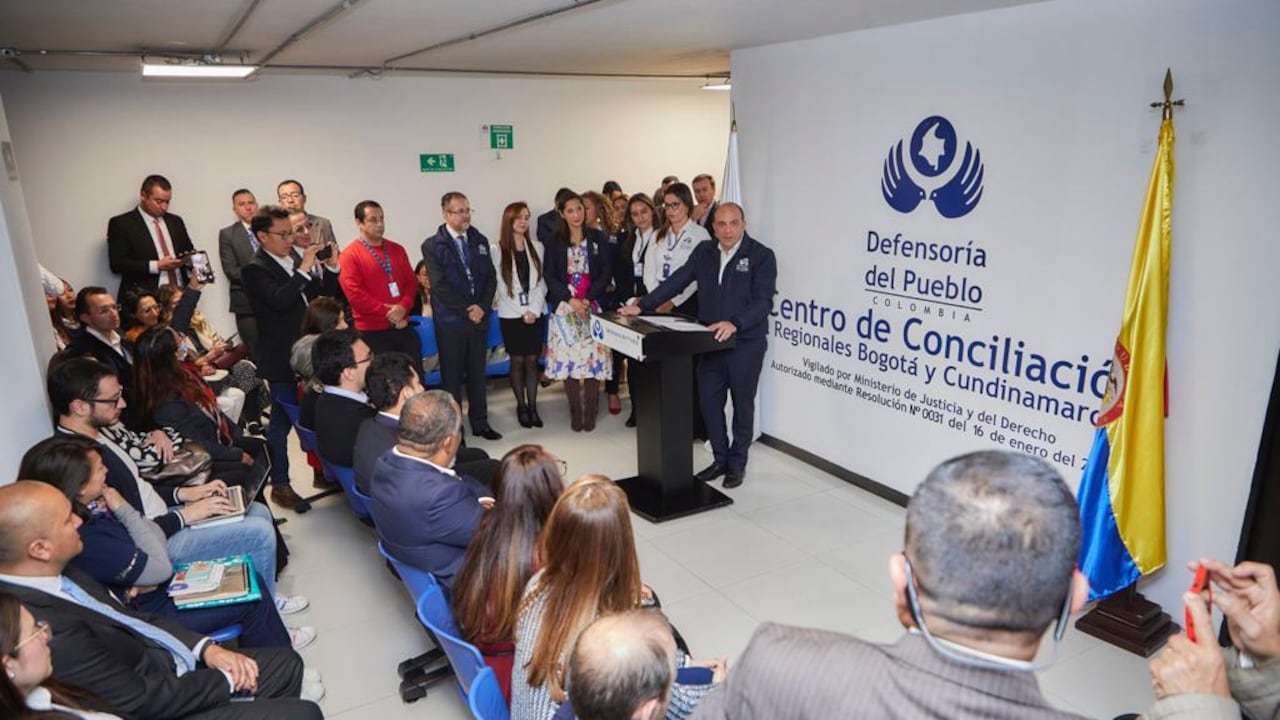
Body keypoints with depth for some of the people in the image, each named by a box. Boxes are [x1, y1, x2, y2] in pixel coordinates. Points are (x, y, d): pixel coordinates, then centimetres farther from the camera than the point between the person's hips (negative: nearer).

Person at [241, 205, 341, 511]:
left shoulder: (296, 259, 8)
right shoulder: (255, 270, -11)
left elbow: (325, 293, 13)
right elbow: (281, 300, -28)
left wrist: (331, 267, -4)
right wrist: (304, 269, -24)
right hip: (282, 359, -7)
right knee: (281, 421, 3)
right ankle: (280, 485, 16)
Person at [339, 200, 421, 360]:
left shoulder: (397, 249, 13)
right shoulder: (350, 255, -4)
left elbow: (411, 281, 9)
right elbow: (355, 294, -11)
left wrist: (403, 307, -10)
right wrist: (387, 313, -13)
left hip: (403, 328, 5)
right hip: (372, 331, -5)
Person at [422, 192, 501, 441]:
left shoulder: (480, 241, 9)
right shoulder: (433, 246, -5)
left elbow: (491, 278, 7)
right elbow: (440, 285, -12)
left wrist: (482, 307, -7)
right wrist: (467, 310, -14)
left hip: (479, 317, 4)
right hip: (450, 321, -4)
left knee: (477, 373, 12)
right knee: (452, 375, 4)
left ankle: (480, 422, 23)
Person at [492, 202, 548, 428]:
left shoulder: (537, 247, 7)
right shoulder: (497, 250, -2)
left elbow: (541, 282, 5)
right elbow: (500, 286, -5)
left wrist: (534, 309, -8)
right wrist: (522, 312, -8)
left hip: (536, 313, 2)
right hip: (512, 315, -2)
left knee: (532, 361, 4)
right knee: (517, 361, 3)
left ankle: (533, 406, 10)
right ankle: (521, 406, 13)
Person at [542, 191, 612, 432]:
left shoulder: (597, 238, 6)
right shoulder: (555, 242, 6)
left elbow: (606, 272, 1)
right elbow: (550, 276, 1)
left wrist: (588, 299, -10)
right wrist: (570, 299, -11)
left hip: (593, 305, 0)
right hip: (566, 307, 0)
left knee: (594, 357, -5)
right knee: (569, 357, -3)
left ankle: (590, 412, 5)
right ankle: (575, 412, 7)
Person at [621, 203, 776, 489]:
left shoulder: (761, 256, -10)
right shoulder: (704, 252, 6)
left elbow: (764, 301, -19)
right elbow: (677, 281, 6)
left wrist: (735, 324, -33)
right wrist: (642, 305, 1)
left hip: (745, 342, -4)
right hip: (710, 340, 4)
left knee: (742, 404, 9)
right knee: (709, 401, 8)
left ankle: (737, 463, 25)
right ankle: (720, 459, 25)